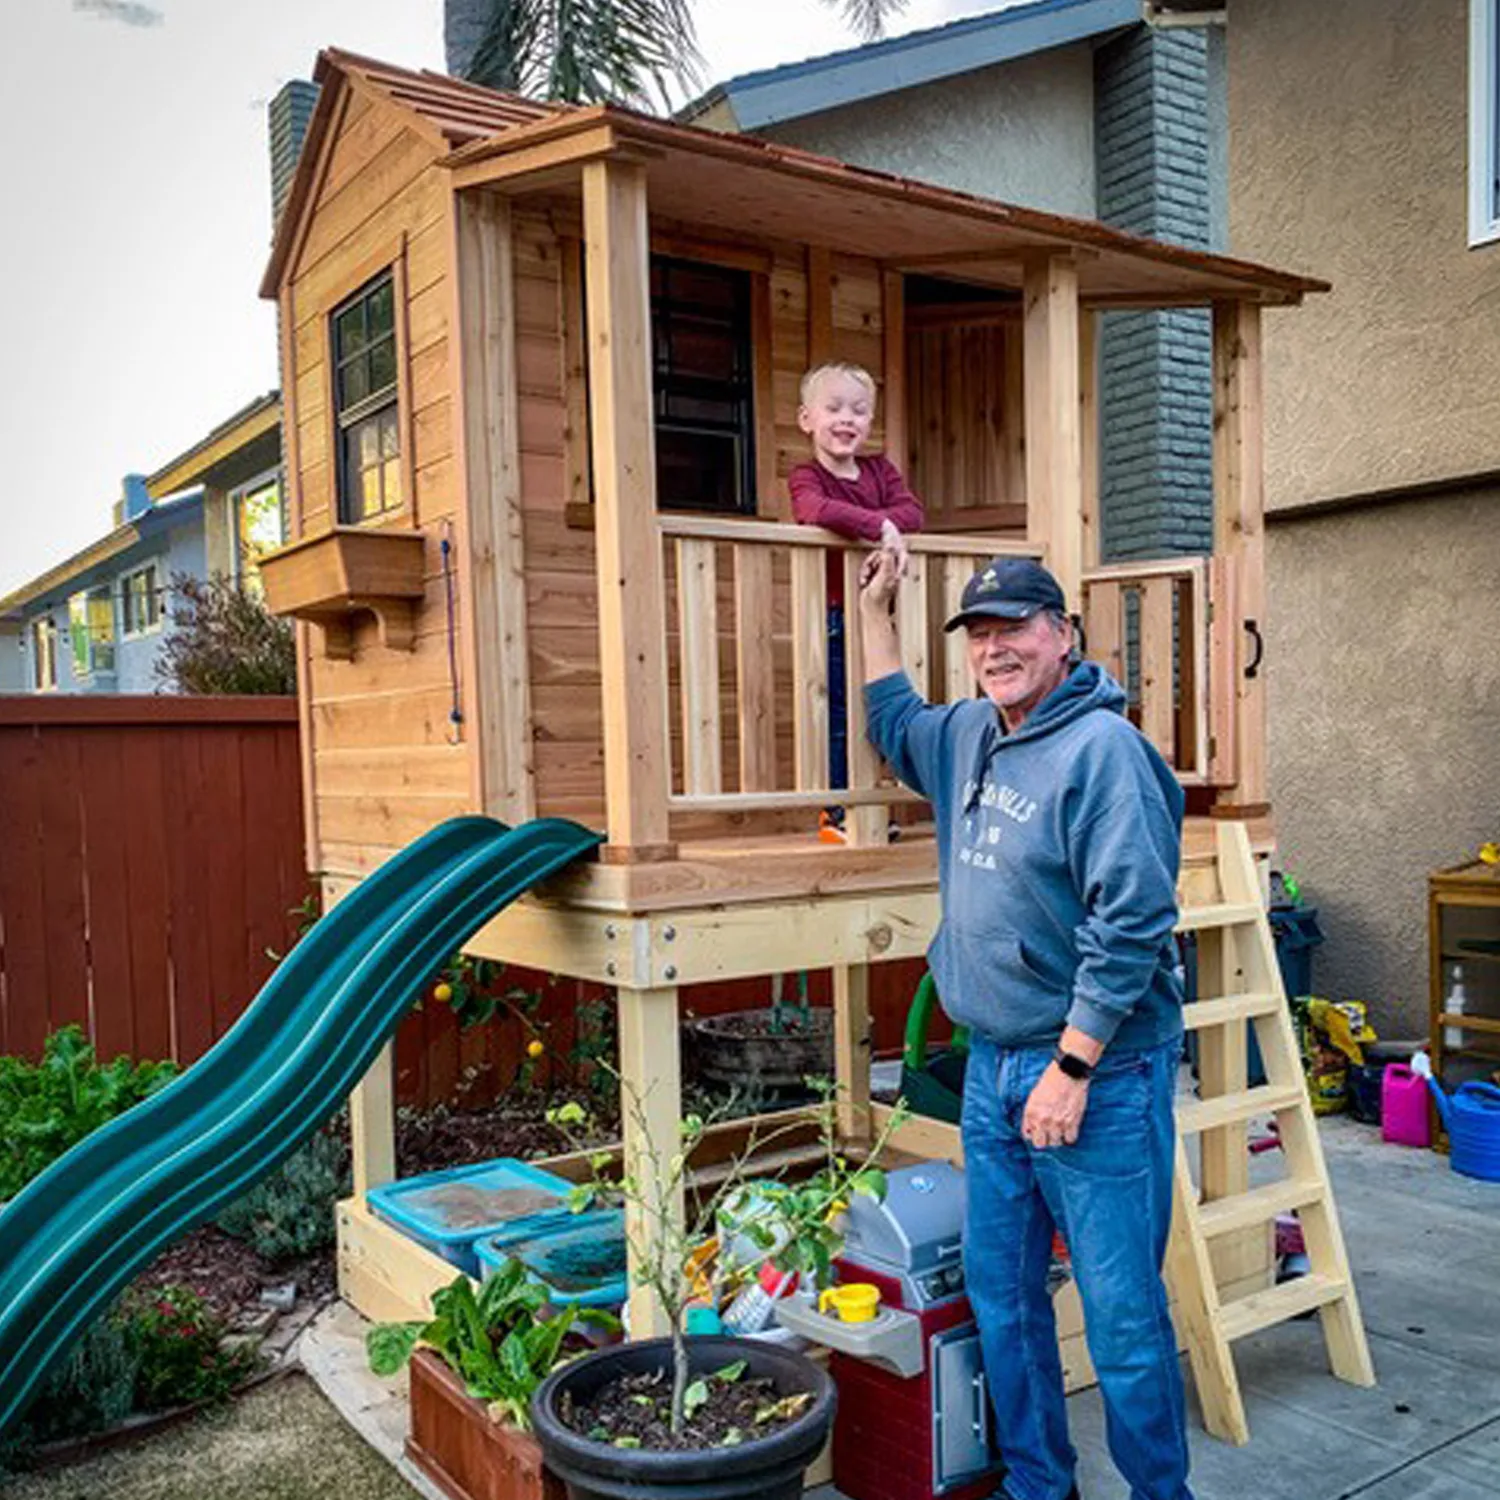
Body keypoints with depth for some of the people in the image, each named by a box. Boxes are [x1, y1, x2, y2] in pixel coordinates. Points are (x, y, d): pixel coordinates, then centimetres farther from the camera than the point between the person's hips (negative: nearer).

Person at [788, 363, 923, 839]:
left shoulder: (881, 469, 11)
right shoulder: (805, 477, -6)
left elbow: (912, 512, -7)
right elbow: (818, 510, -30)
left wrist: (850, 525, -19)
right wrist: (878, 525, -36)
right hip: (832, 616, -5)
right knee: (836, 717, -2)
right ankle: (837, 815, 7)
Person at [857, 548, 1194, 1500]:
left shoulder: (1102, 746, -16)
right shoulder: (971, 733, 9)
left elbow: (1132, 923, -21)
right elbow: (897, 727, 32)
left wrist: (1072, 1066, -20)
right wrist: (877, 613, 27)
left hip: (1097, 1073, -8)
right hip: (993, 1065, 8)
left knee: (1121, 1310, 2)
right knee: (1001, 1292, 16)